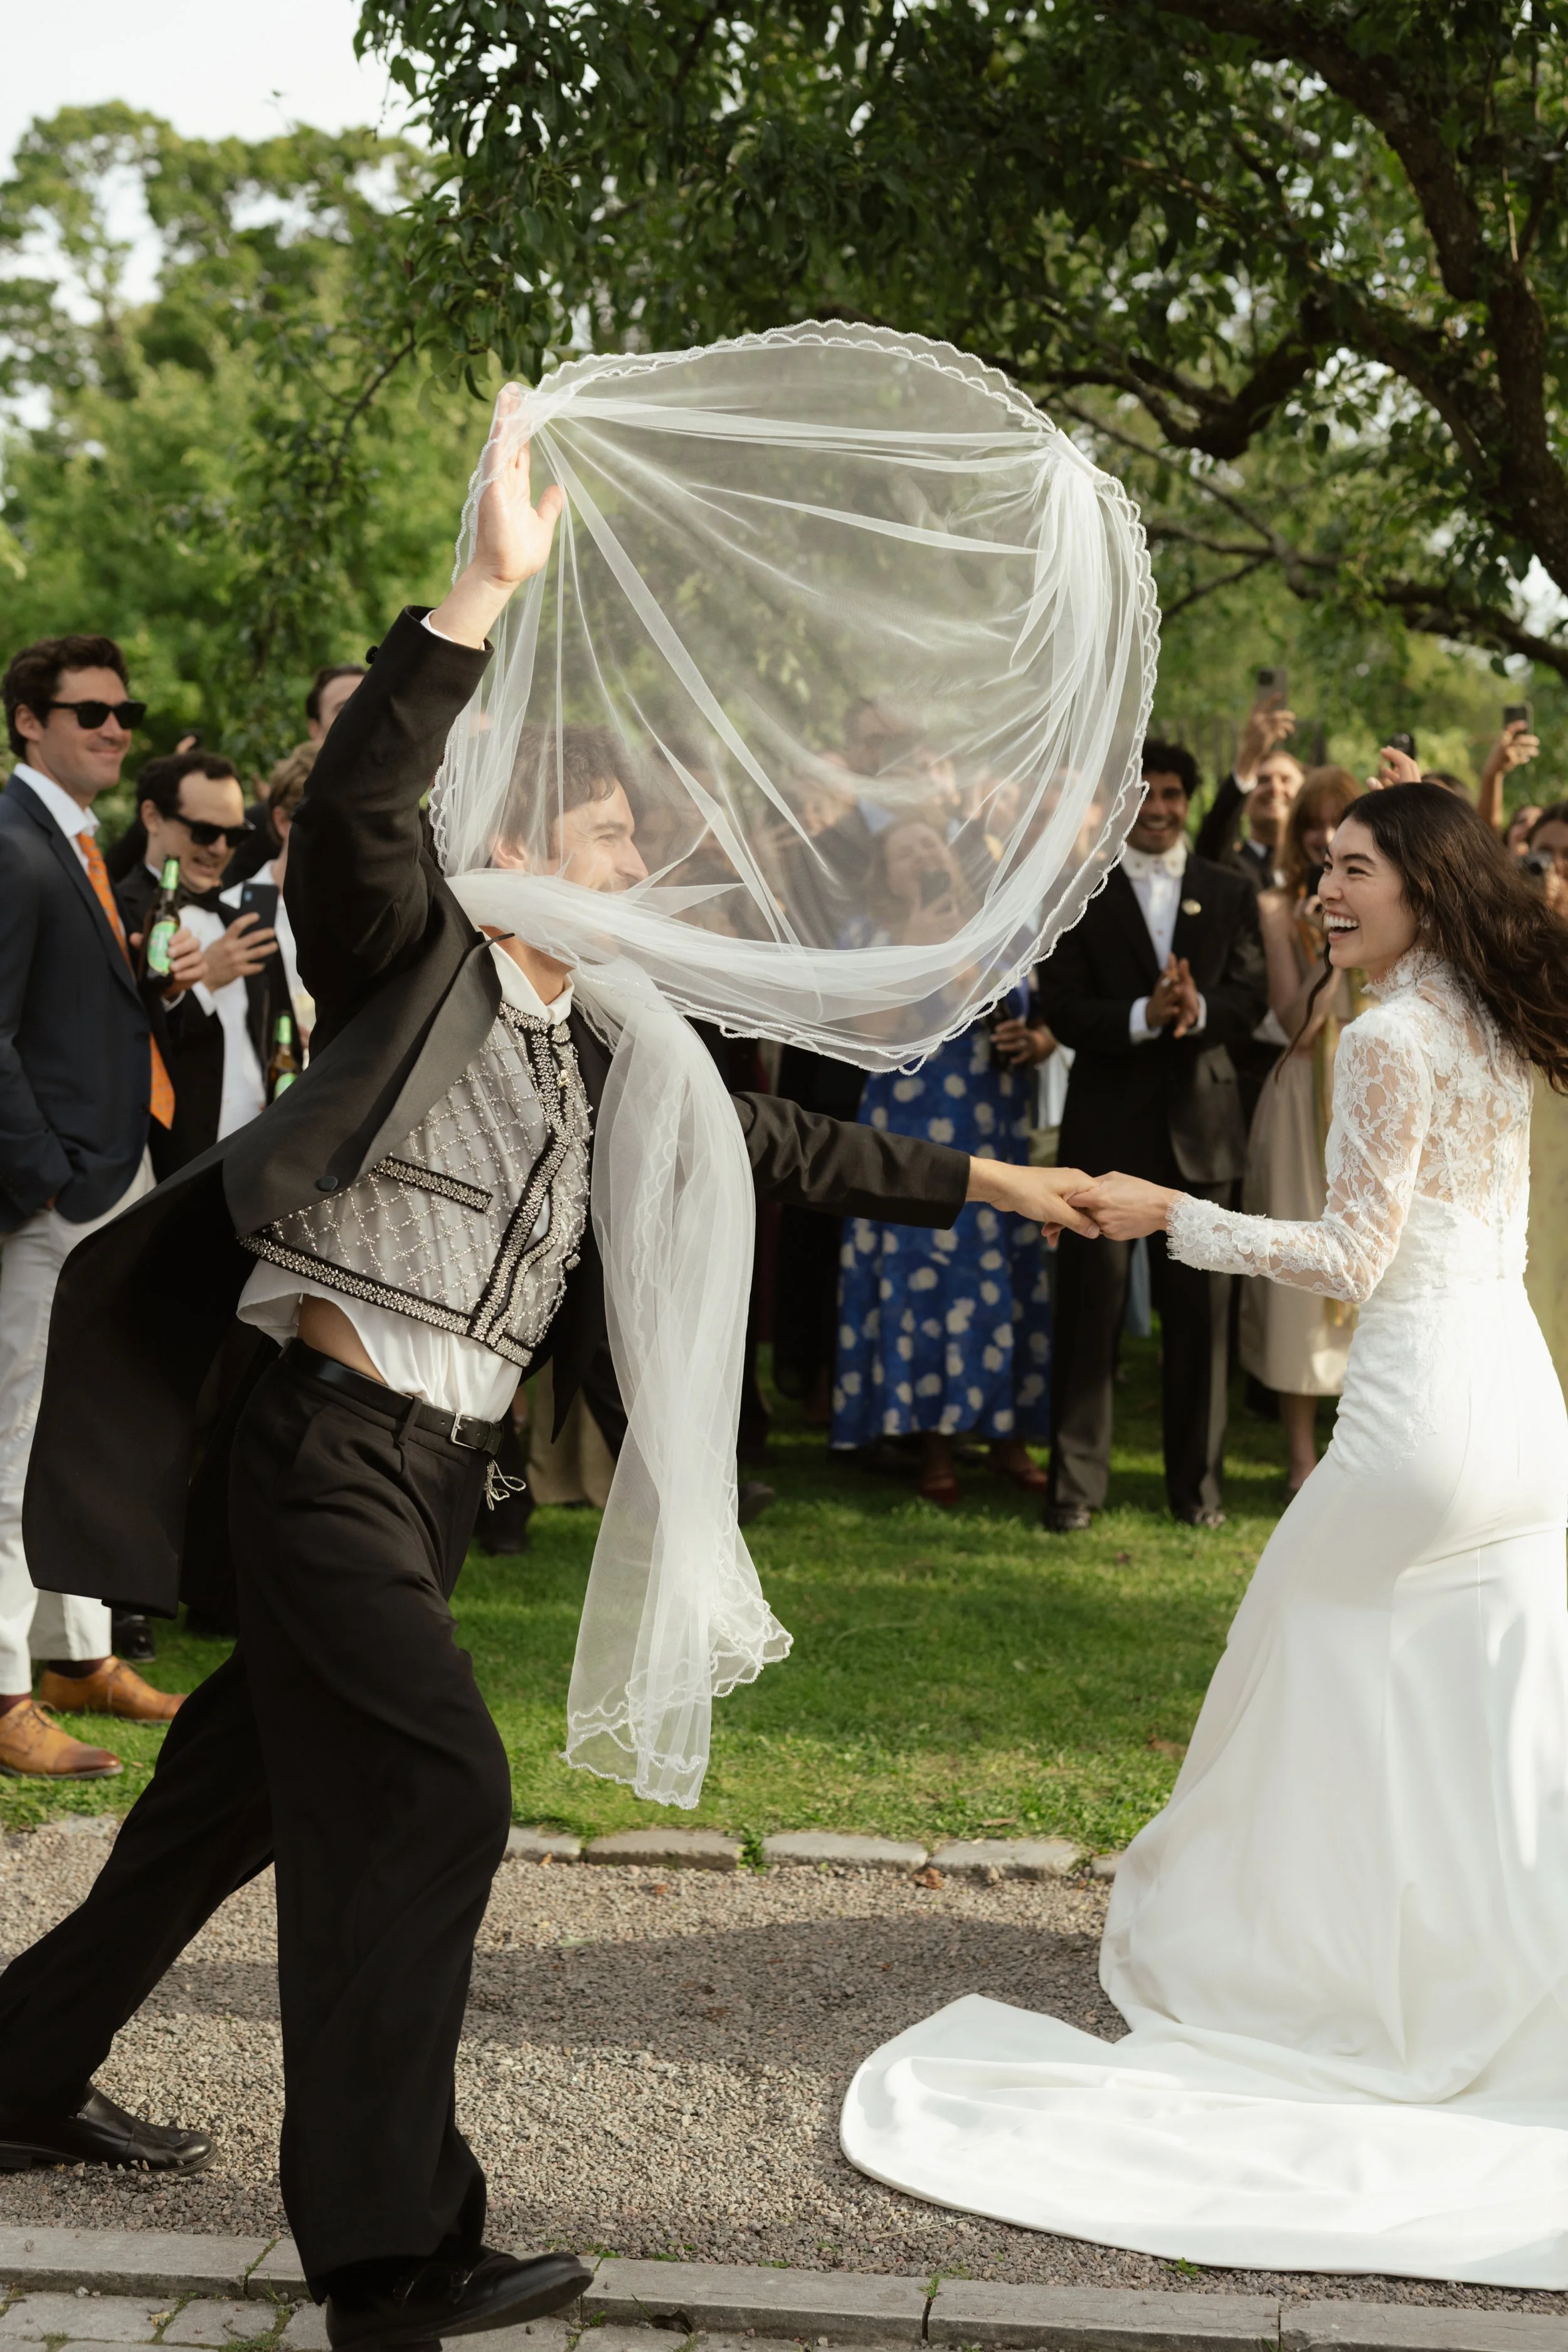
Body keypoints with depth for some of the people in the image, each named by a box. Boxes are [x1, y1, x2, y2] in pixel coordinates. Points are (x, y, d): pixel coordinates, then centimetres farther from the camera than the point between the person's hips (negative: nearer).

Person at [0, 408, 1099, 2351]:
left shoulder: (624, 1050, 13)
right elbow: (356, 811, -27)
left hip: (441, 1465, 8)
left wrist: (986, 1182, 25)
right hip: (330, 1442, -8)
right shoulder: (414, 966, -8)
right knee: (434, 1791, -13)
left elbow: (778, 1151, 23)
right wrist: (486, 593, -33)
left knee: (250, 1787, 17)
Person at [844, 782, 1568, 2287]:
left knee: (1314, 1669, 8)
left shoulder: (1387, 1042, -13)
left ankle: (1239, 1935, 21)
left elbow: (1351, 1257, -14)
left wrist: (1172, 1214, -11)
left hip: (1422, 1403, -8)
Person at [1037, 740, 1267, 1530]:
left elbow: (1251, 997, 1)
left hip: (1200, 1121, 2)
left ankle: (1197, 1481, 15)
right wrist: (1143, 1016, -22)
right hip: (1106, 1122, -2)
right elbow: (1063, 1011, -6)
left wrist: (1198, 1010, -20)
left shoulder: (1229, 894, 10)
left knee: (1200, 1308, 5)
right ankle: (1075, 1482, 8)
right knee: (1090, 1305, 1)